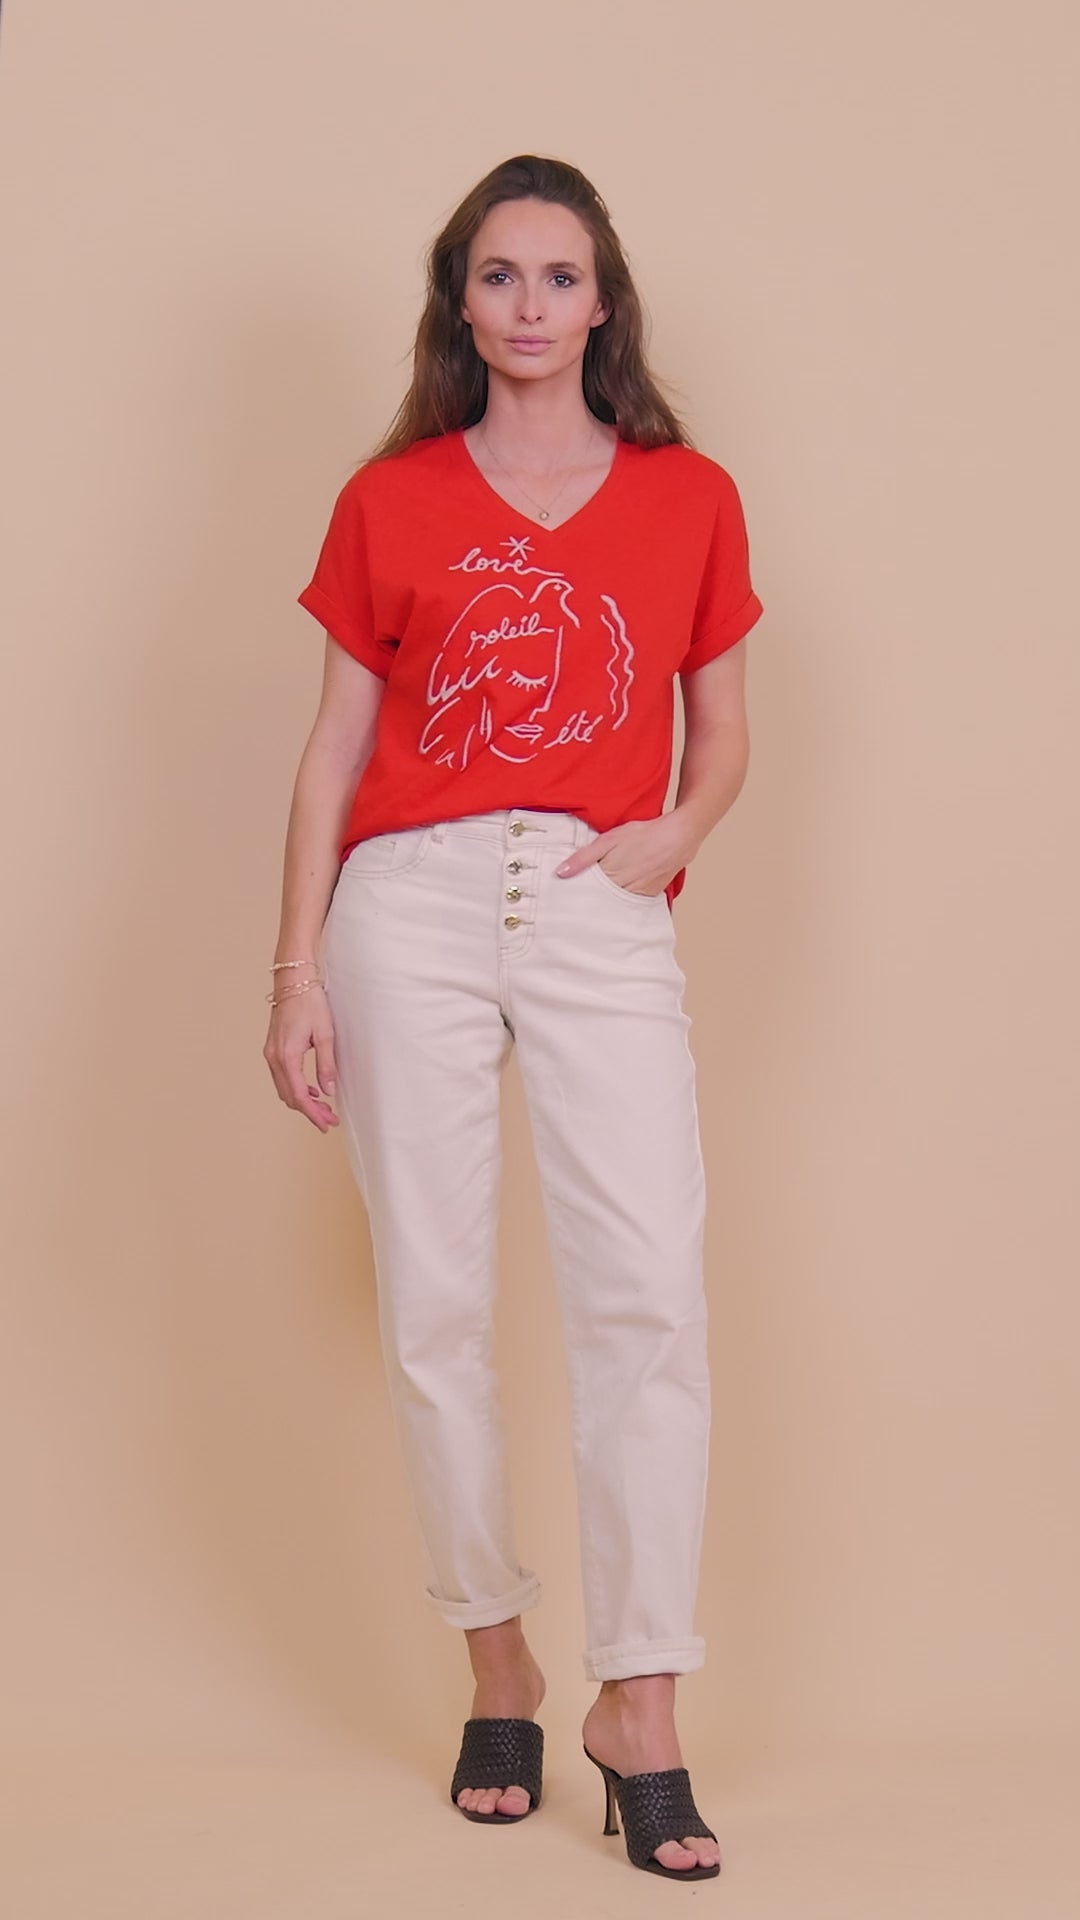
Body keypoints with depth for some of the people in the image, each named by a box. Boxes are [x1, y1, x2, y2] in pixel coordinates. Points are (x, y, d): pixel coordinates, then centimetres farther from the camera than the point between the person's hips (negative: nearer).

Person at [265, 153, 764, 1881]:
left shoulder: (689, 498, 12)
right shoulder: (391, 502, 11)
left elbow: (724, 731, 19)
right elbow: (335, 745, 10)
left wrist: (676, 830, -3)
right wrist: (295, 976, 4)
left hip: (603, 913, 0)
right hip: (411, 899, 0)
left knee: (649, 1293, -12)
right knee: (434, 1303, 0)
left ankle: (641, 1707, -5)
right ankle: (499, 1666, 16)